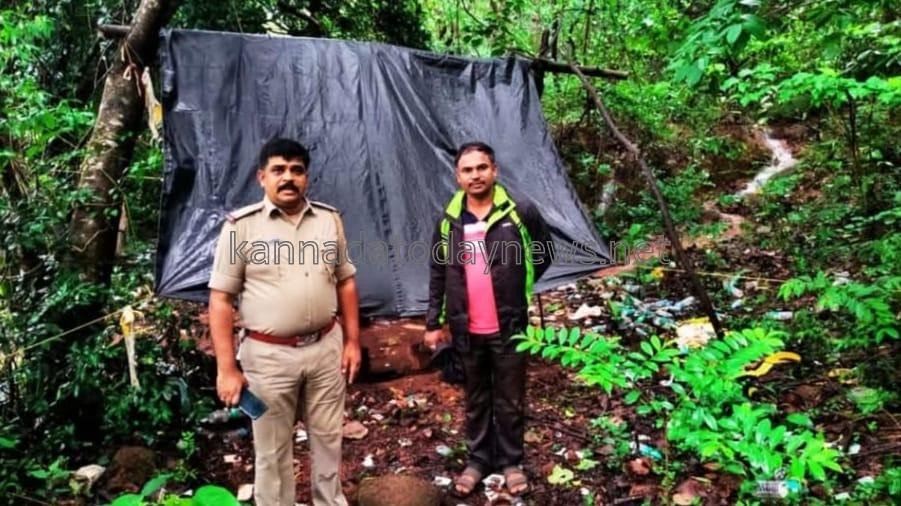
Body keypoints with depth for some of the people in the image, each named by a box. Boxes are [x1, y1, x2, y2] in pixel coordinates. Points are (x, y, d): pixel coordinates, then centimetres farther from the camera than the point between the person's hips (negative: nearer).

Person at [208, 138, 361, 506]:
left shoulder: (329, 219, 2)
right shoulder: (241, 226, -9)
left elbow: (345, 282, 10)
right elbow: (220, 299, -8)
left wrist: (352, 340, 6)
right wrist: (227, 368, -11)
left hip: (326, 348, 4)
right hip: (269, 355, -3)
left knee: (328, 438, 18)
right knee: (273, 451, 11)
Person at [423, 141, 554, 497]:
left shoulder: (520, 213, -7)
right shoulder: (448, 222, 0)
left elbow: (545, 254, 7)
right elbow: (437, 275, 6)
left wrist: (518, 286, 2)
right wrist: (433, 323, 5)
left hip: (508, 328, -2)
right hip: (466, 330, 2)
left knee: (510, 401, 11)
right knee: (475, 400, 17)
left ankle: (511, 462, 30)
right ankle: (478, 460, 34)